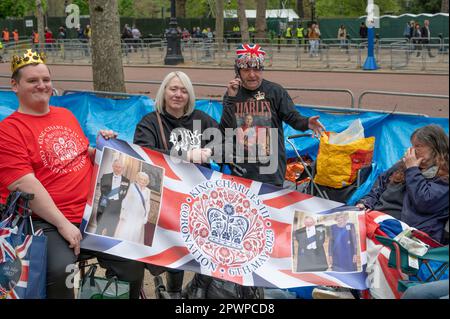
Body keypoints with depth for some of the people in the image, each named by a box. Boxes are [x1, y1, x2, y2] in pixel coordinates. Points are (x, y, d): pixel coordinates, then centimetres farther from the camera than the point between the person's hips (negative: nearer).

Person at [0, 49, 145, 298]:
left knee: (133, 262, -3)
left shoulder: (66, 115, 16)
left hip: (91, 214, 7)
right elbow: (25, 185, -15)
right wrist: (63, 224, -19)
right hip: (45, 222, -6)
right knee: (59, 271, -33)